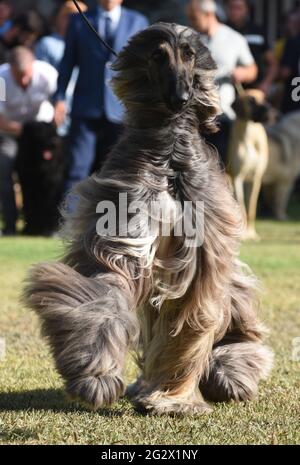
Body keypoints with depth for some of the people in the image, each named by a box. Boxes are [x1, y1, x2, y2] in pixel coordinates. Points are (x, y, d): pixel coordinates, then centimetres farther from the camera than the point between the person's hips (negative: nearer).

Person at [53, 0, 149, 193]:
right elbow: (68, 62, 8)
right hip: (86, 107, 0)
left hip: (121, 108, 1)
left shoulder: (138, 22, 7)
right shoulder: (79, 21, 8)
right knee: (78, 168, -8)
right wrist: (60, 98, -2)